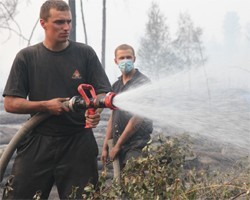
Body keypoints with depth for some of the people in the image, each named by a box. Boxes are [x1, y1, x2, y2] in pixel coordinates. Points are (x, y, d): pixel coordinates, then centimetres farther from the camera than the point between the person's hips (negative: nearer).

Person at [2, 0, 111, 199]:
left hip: (78, 143, 0)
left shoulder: (85, 53, 3)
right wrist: (46, 105, -13)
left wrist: (95, 110, -22)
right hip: (37, 143, 0)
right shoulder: (26, 57, 2)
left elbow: (102, 93, 1)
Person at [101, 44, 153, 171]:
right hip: (119, 146, 7)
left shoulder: (142, 82, -7)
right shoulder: (116, 86, 15)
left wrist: (118, 145, -9)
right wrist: (105, 146, 13)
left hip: (136, 146, -6)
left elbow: (137, 118, -12)